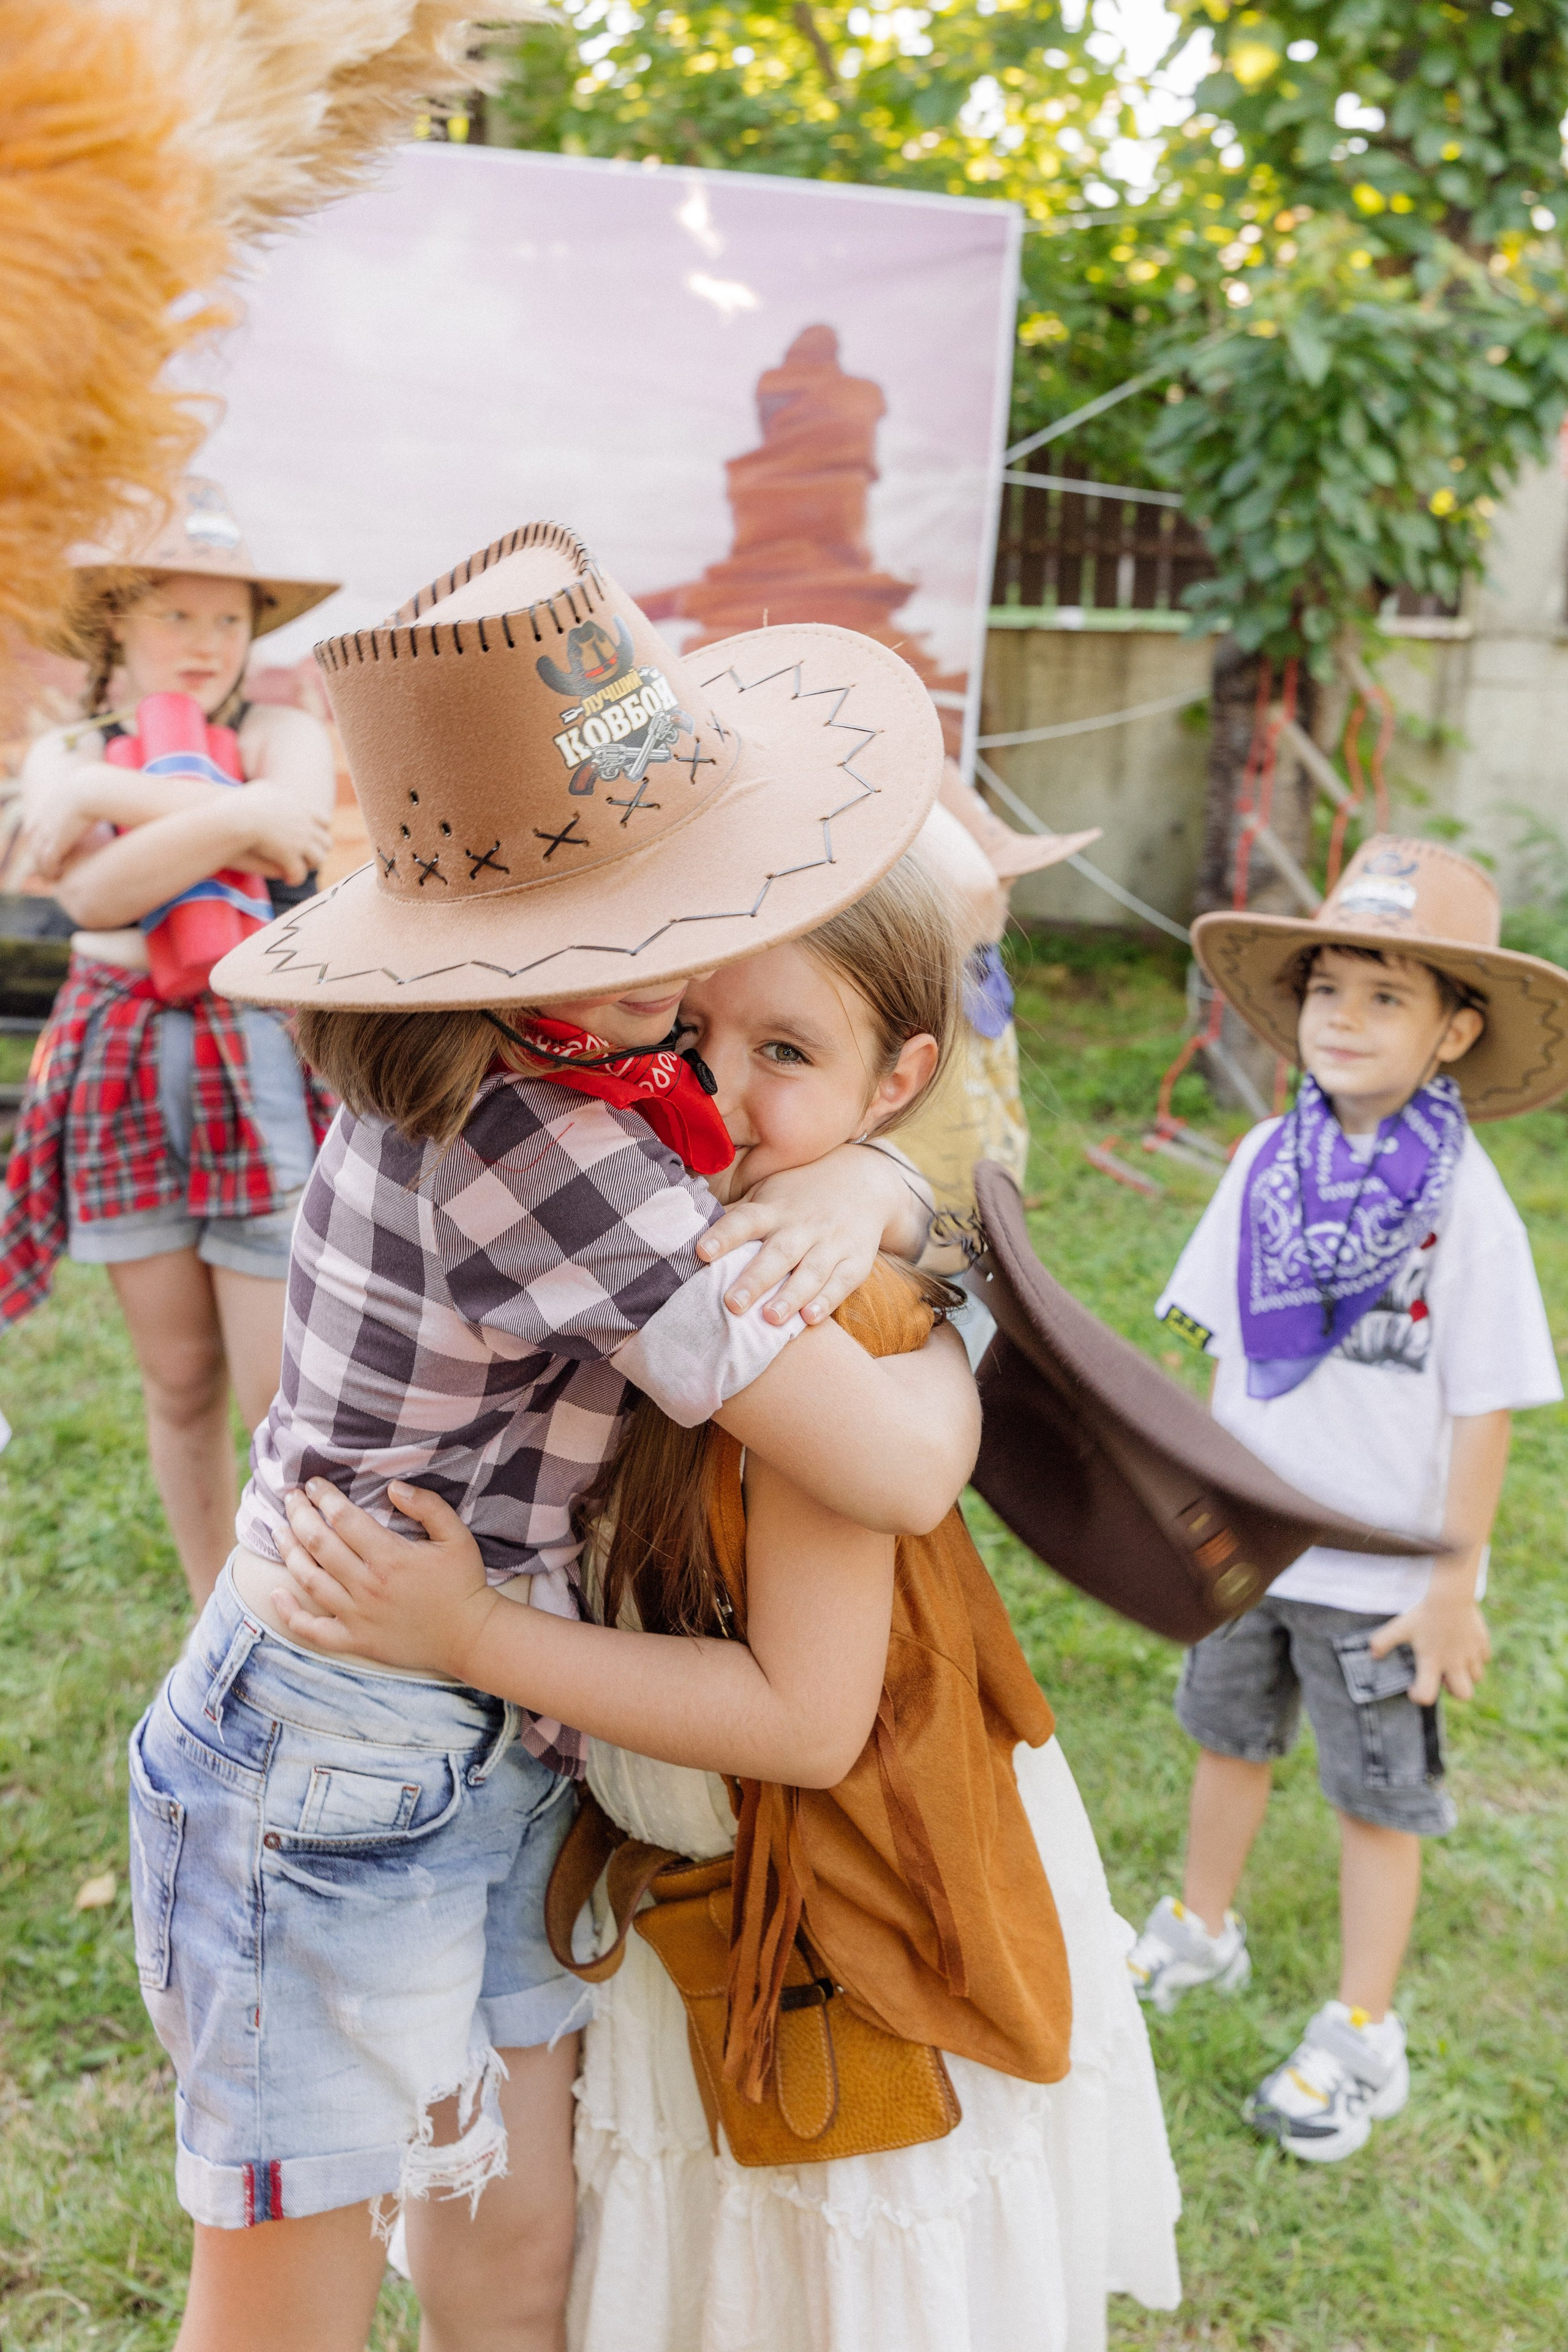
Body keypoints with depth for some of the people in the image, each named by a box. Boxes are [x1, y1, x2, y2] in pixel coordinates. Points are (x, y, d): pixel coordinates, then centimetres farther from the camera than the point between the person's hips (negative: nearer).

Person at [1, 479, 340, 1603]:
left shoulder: (285, 736, 5)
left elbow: (287, 832, -19)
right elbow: (91, 894, -10)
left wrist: (111, 795, -14)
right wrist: (227, 816, -20)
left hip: (262, 1070, -2)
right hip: (125, 1075, 3)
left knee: (282, 1395, -6)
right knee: (182, 1385, 10)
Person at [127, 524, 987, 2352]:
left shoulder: (571, 1063, -4)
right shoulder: (532, 1142, -29)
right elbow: (899, 1469, -28)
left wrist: (878, 1182, -20)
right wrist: (950, 1322, -6)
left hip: (493, 1758, 8)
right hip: (334, 1795, -8)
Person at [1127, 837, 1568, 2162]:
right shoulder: (1269, 1162, -5)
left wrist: (1453, 1584, -12)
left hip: (1381, 1572, -5)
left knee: (1378, 1799, 11)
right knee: (1230, 1741, 23)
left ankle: (1363, 2039, 29)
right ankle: (1203, 1934, 47)